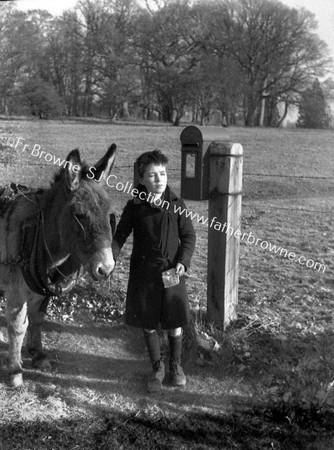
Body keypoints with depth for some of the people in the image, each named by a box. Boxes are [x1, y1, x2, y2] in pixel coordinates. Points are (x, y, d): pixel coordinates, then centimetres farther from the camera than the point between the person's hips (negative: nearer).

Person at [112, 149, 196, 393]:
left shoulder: (176, 204, -5)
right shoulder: (135, 206, -4)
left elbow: (189, 236, 0)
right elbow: (120, 234, 2)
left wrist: (183, 262, -14)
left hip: (172, 273, 0)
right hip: (143, 273, 1)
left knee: (175, 322, 10)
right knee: (148, 324, 10)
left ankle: (176, 365, 34)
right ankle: (157, 367, 31)